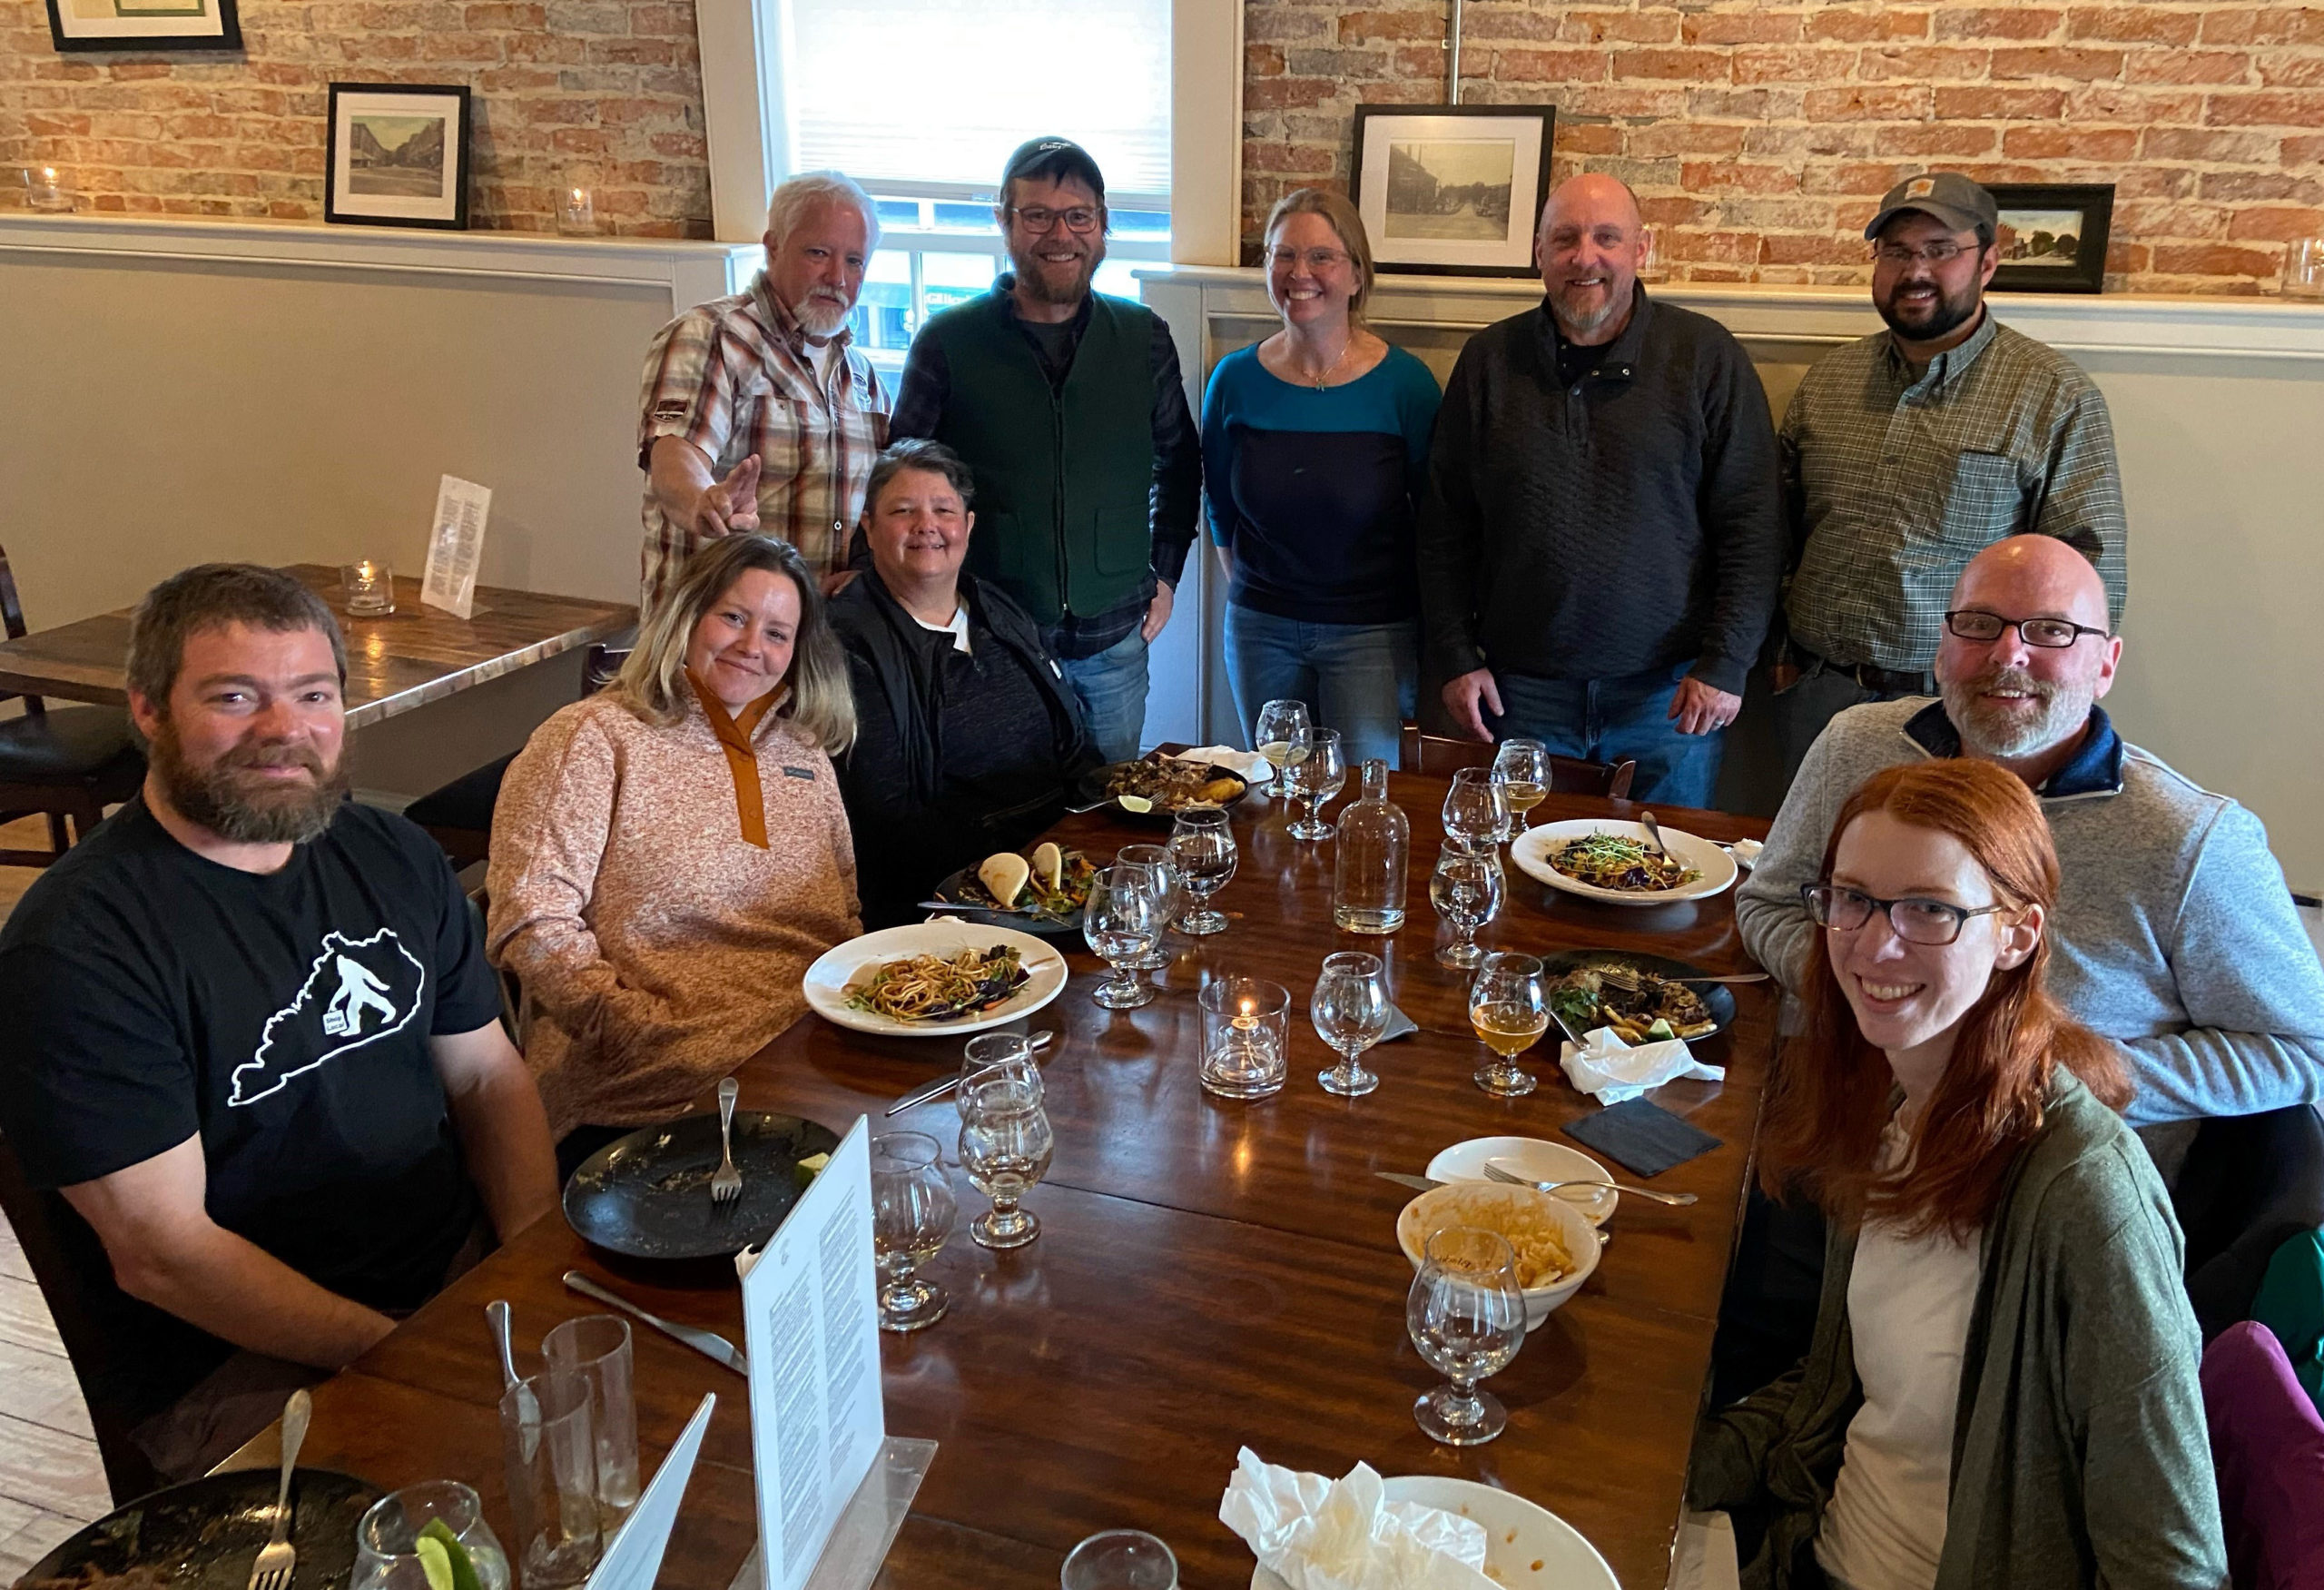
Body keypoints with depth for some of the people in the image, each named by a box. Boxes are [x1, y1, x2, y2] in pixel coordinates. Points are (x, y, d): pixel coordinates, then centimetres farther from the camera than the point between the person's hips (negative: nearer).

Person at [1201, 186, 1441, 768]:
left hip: (1372, 633, -3)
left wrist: (1423, 627, -2)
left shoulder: (1404, 382, -8)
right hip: (1260, 629, 3)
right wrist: (1248, 591, 9)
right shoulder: (1235, 379, -1)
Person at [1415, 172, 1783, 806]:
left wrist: (1725, 664, -7)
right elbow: (1445, 526, 7)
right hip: (1520, 690, 2)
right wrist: (1455, 657, 2)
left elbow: (1751, 523, -1)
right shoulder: (1489, 359, 5)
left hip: (1666, 691, -1)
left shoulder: (1705, 355, -1)